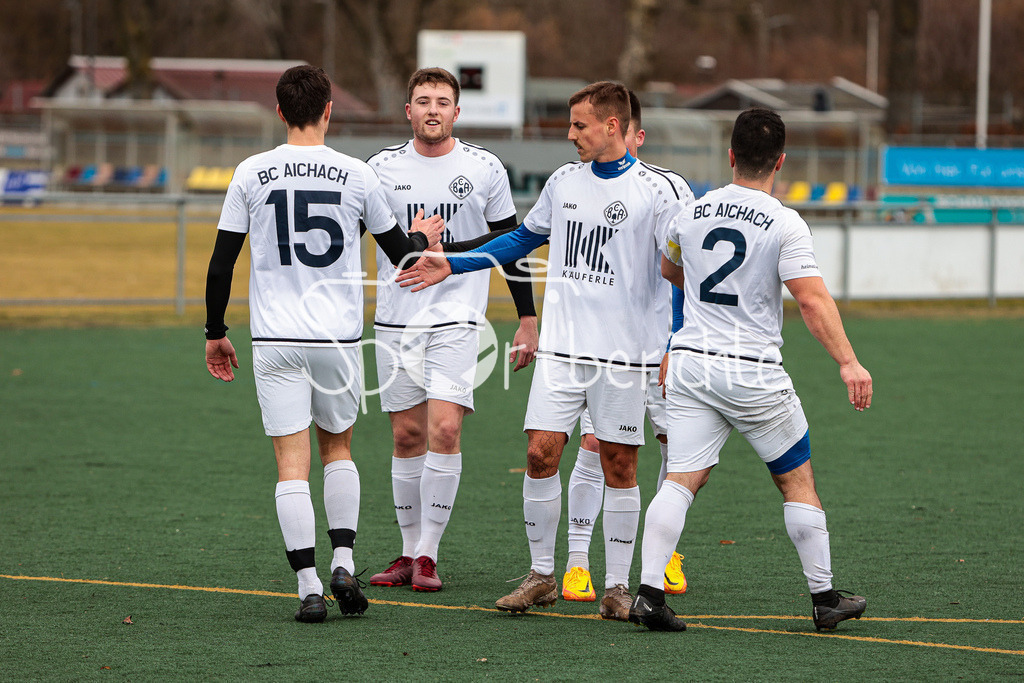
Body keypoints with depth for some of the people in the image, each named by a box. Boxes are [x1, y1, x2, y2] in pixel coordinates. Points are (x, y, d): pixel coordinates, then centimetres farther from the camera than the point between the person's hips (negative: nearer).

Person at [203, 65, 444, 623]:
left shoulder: (252, 174, -1)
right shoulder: (355, 175, -1)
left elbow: (221, 263, 0)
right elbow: (399, 251, 11)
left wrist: (216, 333, 12)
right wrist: (422, 239, 34)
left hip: (275, 341, -1)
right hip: (339, 338, 1)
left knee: (292, 465, 0)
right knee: (338, 450, 20)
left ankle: (308, 586, -7)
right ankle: (343, 561, 7)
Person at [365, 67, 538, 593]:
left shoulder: (484, 169, 1)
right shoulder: (381, 169, 4)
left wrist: (528, 319, 7)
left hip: (456, 319, -2)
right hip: (395, 320, 2)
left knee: (444, 430, -14)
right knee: (407, 436, 4)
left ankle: (428, 555, -8)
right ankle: (410, 553, 14)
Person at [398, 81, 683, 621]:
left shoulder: (653, 191, -6)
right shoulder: (563, 182, 9)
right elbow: (525, 237, 24)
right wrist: (452, 265, 21)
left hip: (624, 353, -4)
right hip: (561, 348, 4)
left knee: (618, 464, 1)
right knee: (540, 452, -4)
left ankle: (617, 586, 10)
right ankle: (541, 575, 8)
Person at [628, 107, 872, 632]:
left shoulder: (692, 214, 6)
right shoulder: (785, 225, -9)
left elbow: (670, 270, 26)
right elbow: (812, 300, -19)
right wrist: (848, 362, -20)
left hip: (689, 364, 4)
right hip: (754, 371, -4)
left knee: (681, 480, 0)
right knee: (797, 481, 11)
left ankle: (649, 591, -14)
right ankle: (825, 598, 17)